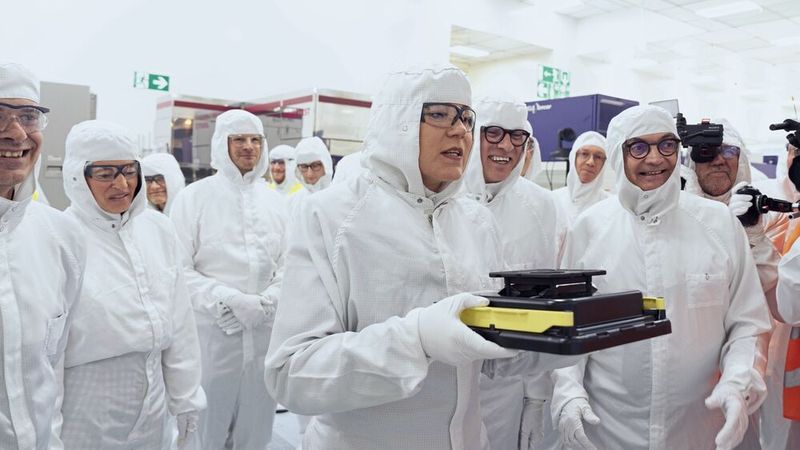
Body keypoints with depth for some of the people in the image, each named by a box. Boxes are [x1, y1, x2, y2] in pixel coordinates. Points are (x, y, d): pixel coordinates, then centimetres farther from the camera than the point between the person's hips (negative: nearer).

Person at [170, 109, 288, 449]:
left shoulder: (273, 200, 8)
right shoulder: (195, 197, -4)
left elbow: (285, 263, 9)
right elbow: (179, 268, -9)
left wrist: (268, 300, -9)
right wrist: (229, 300, -17)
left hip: (264, 332, 3)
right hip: (212, 331, -3)